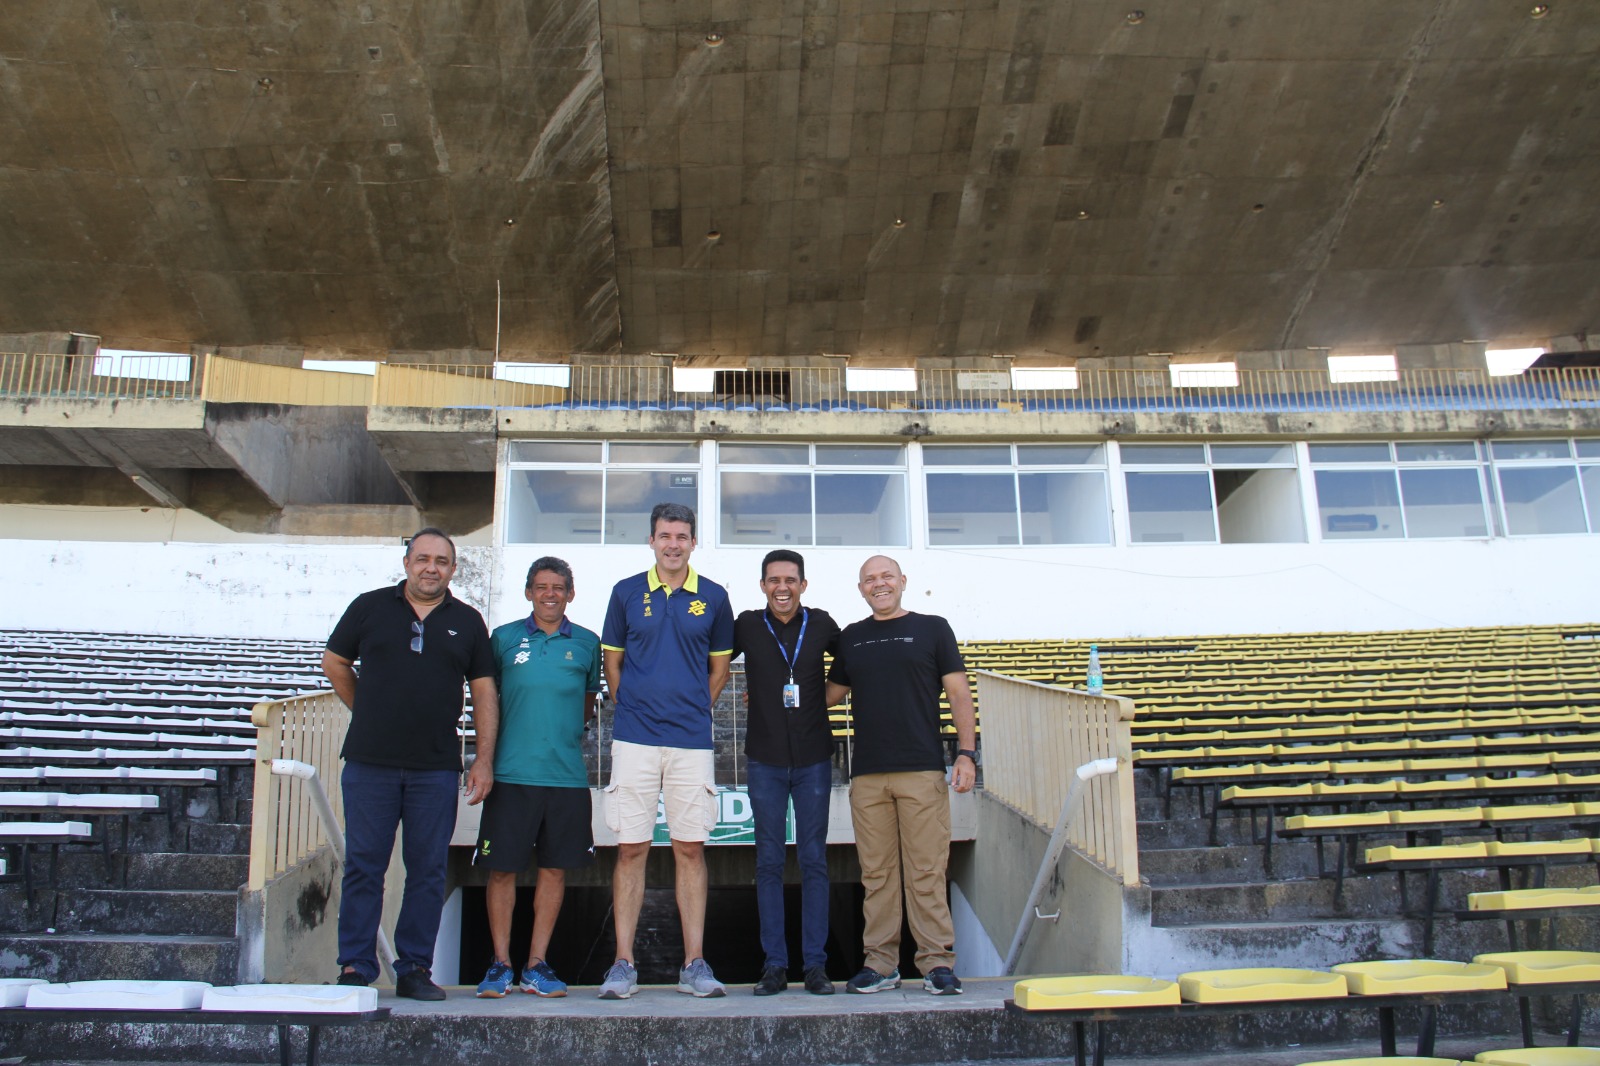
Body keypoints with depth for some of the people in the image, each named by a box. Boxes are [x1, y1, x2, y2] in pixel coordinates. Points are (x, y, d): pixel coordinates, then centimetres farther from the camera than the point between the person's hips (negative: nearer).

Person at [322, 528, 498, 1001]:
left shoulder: (467, 622, 8)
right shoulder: (370, 607, 5)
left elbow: (484, 692, 7)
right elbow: (334, 663, 16)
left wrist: (484, 760, 1)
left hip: (436, 768, 1)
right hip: (370, 764, -1)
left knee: (428, 870, 5)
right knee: (363, 867, 4)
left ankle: (415, 969, 15)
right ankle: (354, 968, 14)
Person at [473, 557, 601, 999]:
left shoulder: (587, 643, 7)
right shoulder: (504, 638, 5)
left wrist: (565, 731, 6)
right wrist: (488, 756, 8)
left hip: (567, 775, 1)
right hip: (511, 773, -1)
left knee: (554, 868, 6)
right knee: (502, 867, 3)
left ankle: (537, 964, 17)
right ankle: (500, 963, 16)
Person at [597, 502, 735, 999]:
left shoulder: (713, 598, 6)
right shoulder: (626, 592, 6)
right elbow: (612, 663, 12)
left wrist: (693, 710, 8)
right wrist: (633, 708, 6)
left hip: (692, 739, 0)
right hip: (634, 738, 0)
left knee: (691, 849, 3)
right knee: (631, 849, 2)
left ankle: (694, 963, 11)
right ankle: (623, 964, 10)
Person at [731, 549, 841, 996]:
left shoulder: (821, 624, 2)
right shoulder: (747, 626, 0)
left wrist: (826, 693, 10)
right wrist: (760, 693, 3)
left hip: (813, 758, 0)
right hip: (766, 760, 0)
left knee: (814, 861, 3)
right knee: (769, 862, 4)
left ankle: (816, 964, 11)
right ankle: (774, 964, 12)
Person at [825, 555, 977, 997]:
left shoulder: (932, 629, 6)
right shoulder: (851, 638, 15)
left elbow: (958, 694, 3)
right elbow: (831, 693, 22)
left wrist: (967, 752, -5)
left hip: (923, 770, -3)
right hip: (867, 774, 3)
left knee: (926, 871, -3)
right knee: (876, 872, 5)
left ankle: (937, 961, 6)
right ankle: (880, 963, 13)